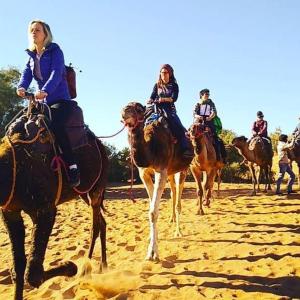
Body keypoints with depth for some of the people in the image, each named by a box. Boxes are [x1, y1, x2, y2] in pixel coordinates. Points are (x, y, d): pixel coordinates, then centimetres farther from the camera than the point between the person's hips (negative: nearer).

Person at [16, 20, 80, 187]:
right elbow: (26, 74, 0)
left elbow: (56, 73, -20)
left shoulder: (55, 51, -4)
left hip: (61, 100, -8)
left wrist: (45, 90, -38)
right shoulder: (32, 56, 15)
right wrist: (21, 87, -24)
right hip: (43, 102, 8)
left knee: (55, 124, -33)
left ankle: (73, 167, -29)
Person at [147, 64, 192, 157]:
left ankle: (186, 149, -26)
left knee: (179, 127, -21)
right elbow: (152, 97, 10)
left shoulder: (174, 85, 10)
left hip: (170, 110, -2)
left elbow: (174, 98, -5)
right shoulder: (157, 85, 18)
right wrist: (150, 101, -14)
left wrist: (164, 99, -23)